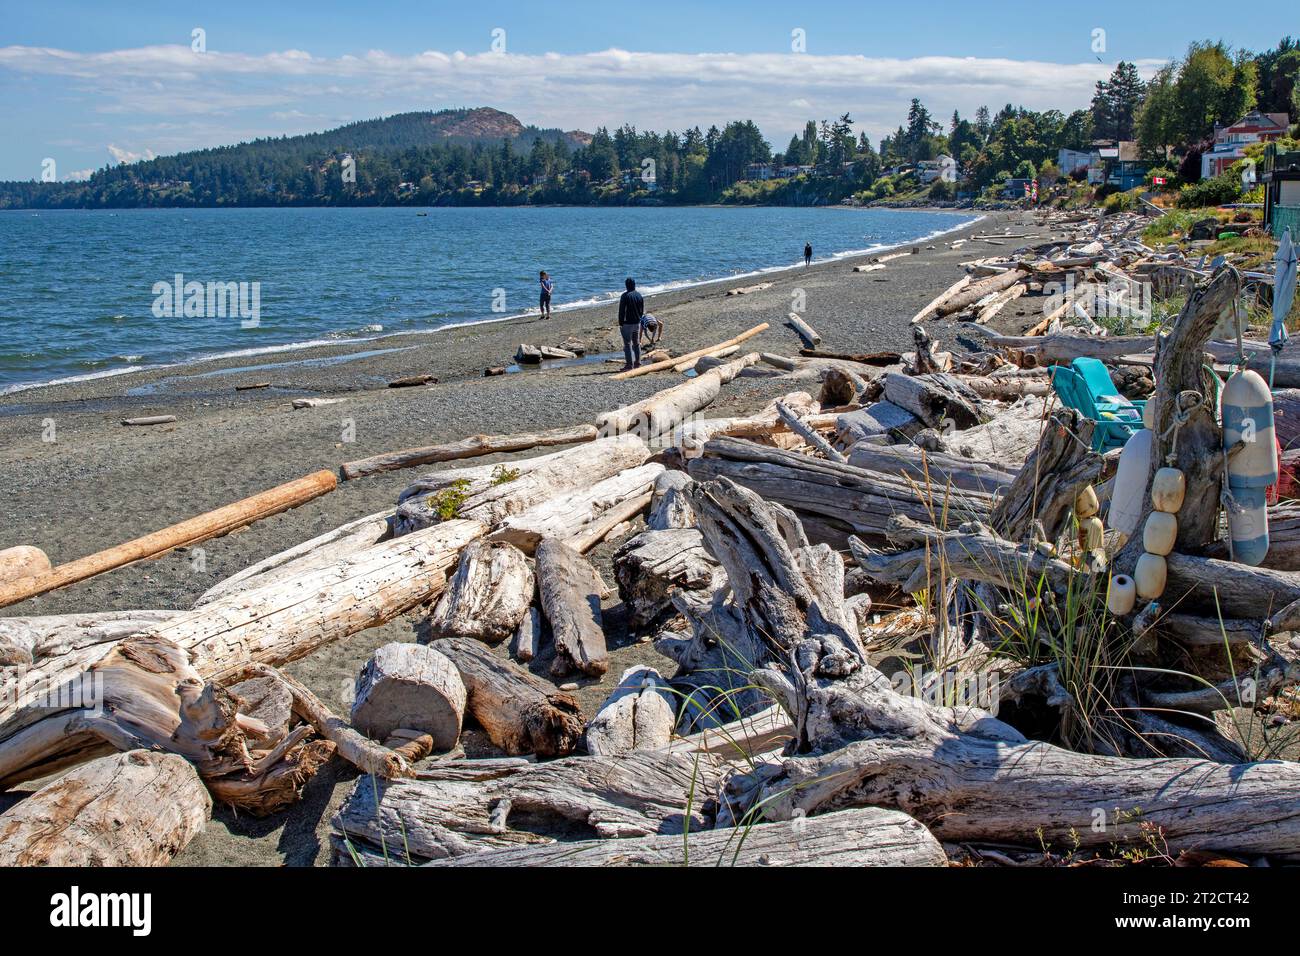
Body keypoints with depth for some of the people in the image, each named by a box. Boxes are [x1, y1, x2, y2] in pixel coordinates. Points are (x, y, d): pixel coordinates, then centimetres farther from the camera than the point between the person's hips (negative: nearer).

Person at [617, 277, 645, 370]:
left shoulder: (625, 296, -14)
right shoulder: (639, 295, 6)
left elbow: (621, 311, -14)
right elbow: (642, 311, 11)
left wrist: (620, 323, -8)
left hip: (627, 323, -6)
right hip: (637, 323, 6)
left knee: (627, 344, -3)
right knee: (636, 343, 15)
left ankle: (629, 364, -6)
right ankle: (637, 362, 19)